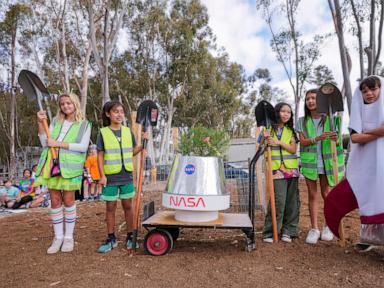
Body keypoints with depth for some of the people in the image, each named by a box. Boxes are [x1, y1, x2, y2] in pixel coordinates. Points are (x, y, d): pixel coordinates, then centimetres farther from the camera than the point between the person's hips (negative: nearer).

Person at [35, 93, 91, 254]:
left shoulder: (84, 124, 4)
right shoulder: (55, 122, 14)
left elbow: (83, 146, -9)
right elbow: (45, 143, 7)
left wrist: (58, 144, -11)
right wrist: (40, 124, -2)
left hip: (70, 166, -3)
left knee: (68, 200, 1)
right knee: (55, 201, 7)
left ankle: (69, 237, 15)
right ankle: (58, 237, 18)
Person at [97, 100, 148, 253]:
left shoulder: (128, 131, 5)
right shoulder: (103, 133, -3)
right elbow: (100, 156, -3)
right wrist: (102, 175, -10)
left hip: (126, 176, 2)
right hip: (110, 176, -2)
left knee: (128, 206, 10)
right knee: (110, 207, 8)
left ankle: (130, 236, 23)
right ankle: (111, 238, 22)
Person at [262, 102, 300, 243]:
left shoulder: (291, 131, 12)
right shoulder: (269, 129, 4)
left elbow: (293, 149, 1)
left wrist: (279, 142, -13)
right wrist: (265, 139, -18)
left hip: (291, 169, 4)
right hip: (277, 170, -4)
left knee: (292, 201, 5)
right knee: (278, 201, -10)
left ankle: (287, 231, 18)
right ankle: (269, 232, 2)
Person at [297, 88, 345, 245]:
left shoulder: (330, 119, 2)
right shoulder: (302, 121, 5)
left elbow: (337, 141, 3)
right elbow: (302, 142, -5)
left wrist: (336, 139, -21)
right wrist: (318, 138, -23)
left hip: (325, 161, -1)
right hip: (309, 161, 1)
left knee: (325, 193, 8)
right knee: (312, 194, 5)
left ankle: (329, 227, 24)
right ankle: (314, 228, 12)